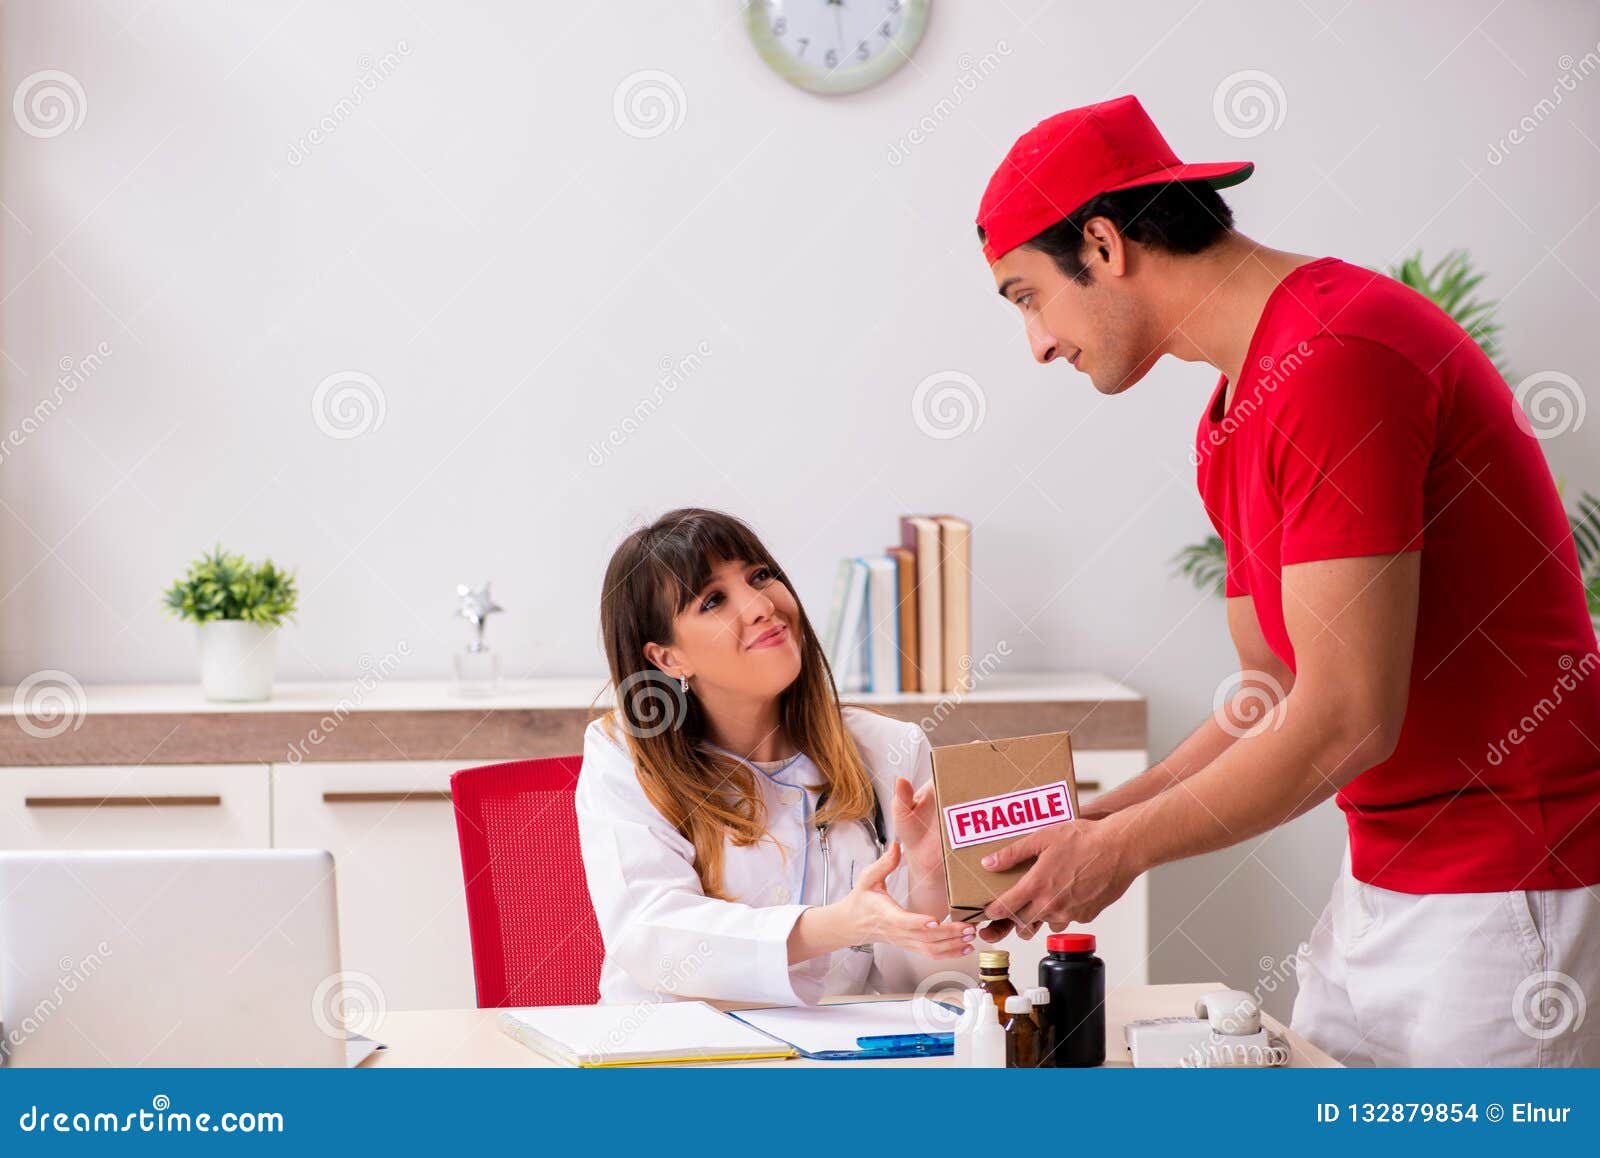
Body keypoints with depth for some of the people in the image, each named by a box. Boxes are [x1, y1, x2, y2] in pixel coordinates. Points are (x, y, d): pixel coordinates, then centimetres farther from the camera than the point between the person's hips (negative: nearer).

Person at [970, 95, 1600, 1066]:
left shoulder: (1336, 357, -19)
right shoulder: (1232, 420, 13)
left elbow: (1346, 720, -22)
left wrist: (1123, 847, -11)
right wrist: (1087, 826, 7)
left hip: (1507, 891, -9)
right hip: (1384, 879, 9)